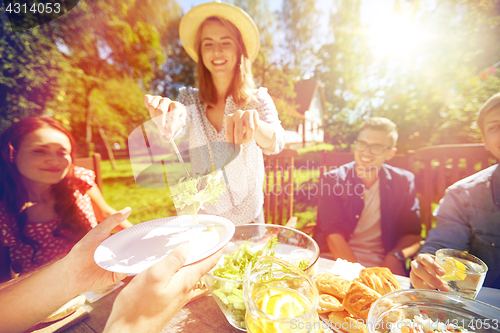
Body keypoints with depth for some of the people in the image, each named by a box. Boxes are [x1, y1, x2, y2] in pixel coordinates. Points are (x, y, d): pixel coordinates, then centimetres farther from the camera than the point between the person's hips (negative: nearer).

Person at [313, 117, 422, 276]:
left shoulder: (403, 182, 6)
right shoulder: (332, 180, -2)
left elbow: (413, 233, 8)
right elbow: (333, 233, -9)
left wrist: (395, 257, -11)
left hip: (383, 268, 3)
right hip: (336, 265, -2)